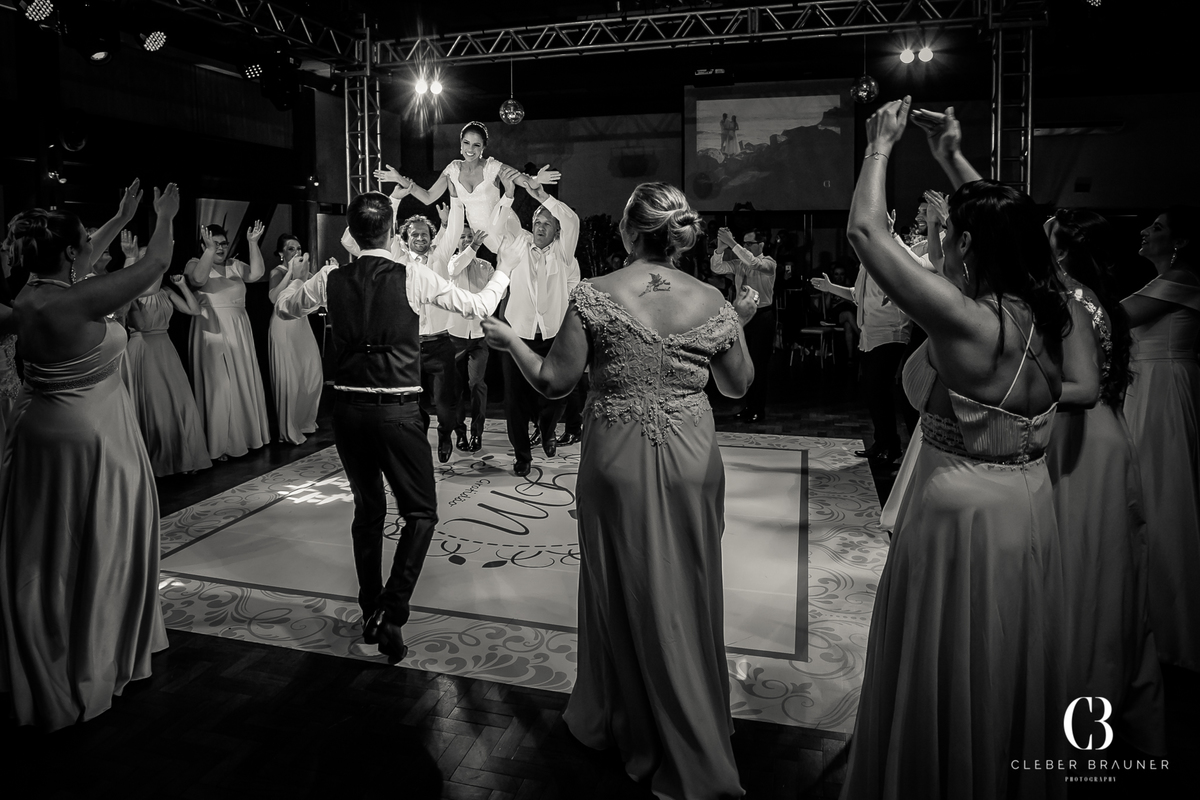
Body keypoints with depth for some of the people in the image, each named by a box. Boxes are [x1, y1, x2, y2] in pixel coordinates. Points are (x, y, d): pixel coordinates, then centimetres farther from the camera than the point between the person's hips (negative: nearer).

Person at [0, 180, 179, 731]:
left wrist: (121, 221, 25)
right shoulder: (76, 303, -24)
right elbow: (156, 263, -17)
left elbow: (74, 268, 19)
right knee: (93, 551, 8)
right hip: (88, 442, -9)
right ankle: (89, 662, 24)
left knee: (46, 554, 20)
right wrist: (165, 219, 2)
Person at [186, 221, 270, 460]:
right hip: (212, 332, -5)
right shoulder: (194, 263, -1)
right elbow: (198, 279, -23)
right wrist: (210, 250, -29)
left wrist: (253, 243, -12)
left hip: (239, 332, 5)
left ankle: (244, 436, 22)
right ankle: (217, 443, 3)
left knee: (243, 382, 9)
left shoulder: (235, 265, 12)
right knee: (217, 385, -4)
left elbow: (257, 273, -5)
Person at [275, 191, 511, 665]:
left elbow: (284, 306, 21)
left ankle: (370, 611, 29)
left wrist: (302, 275, 38)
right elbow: (480, 307, 1)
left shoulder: (331, 279, 1)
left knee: (368, 509, 18)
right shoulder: (413, 278, -8)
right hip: (397, 410, -4)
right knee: (420, 512, 7)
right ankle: (391, 612, -6)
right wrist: (504, 271, 19)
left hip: (348, 409, 4)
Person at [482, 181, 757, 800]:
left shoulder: (594, 296, -10)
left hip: (617, 463, -2)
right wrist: (741, 323, 24)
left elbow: (553, 382, -8)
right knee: (685, 597, 17)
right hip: (691, 464, 2)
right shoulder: (712, 303, -3)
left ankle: (622, 723, 37)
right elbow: (737, 385, 9)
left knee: (623, 594, 16)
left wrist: (510, 340, 8)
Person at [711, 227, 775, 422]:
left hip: (762, 316, -6)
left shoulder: (768, 262, -7)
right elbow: (717, 268, -3)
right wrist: (720, 248, -19)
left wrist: (732, 243, -31)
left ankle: (759, 410, 5)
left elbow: (753, 263, -28)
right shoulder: (739, 263, 7)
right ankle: (749, 406, 22)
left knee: (759, 364, -2)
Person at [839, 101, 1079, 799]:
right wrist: (954, 158, 19)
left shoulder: (964, 320, -24)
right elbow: (1006, 230, 16)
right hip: (1031, 509, 8)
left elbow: (867, 230, -19)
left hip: (961, 512, -7)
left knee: (946, 682, 12)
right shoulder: (1050, 314, -3)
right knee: (1011, 673, 24)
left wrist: (882, 147, -5)